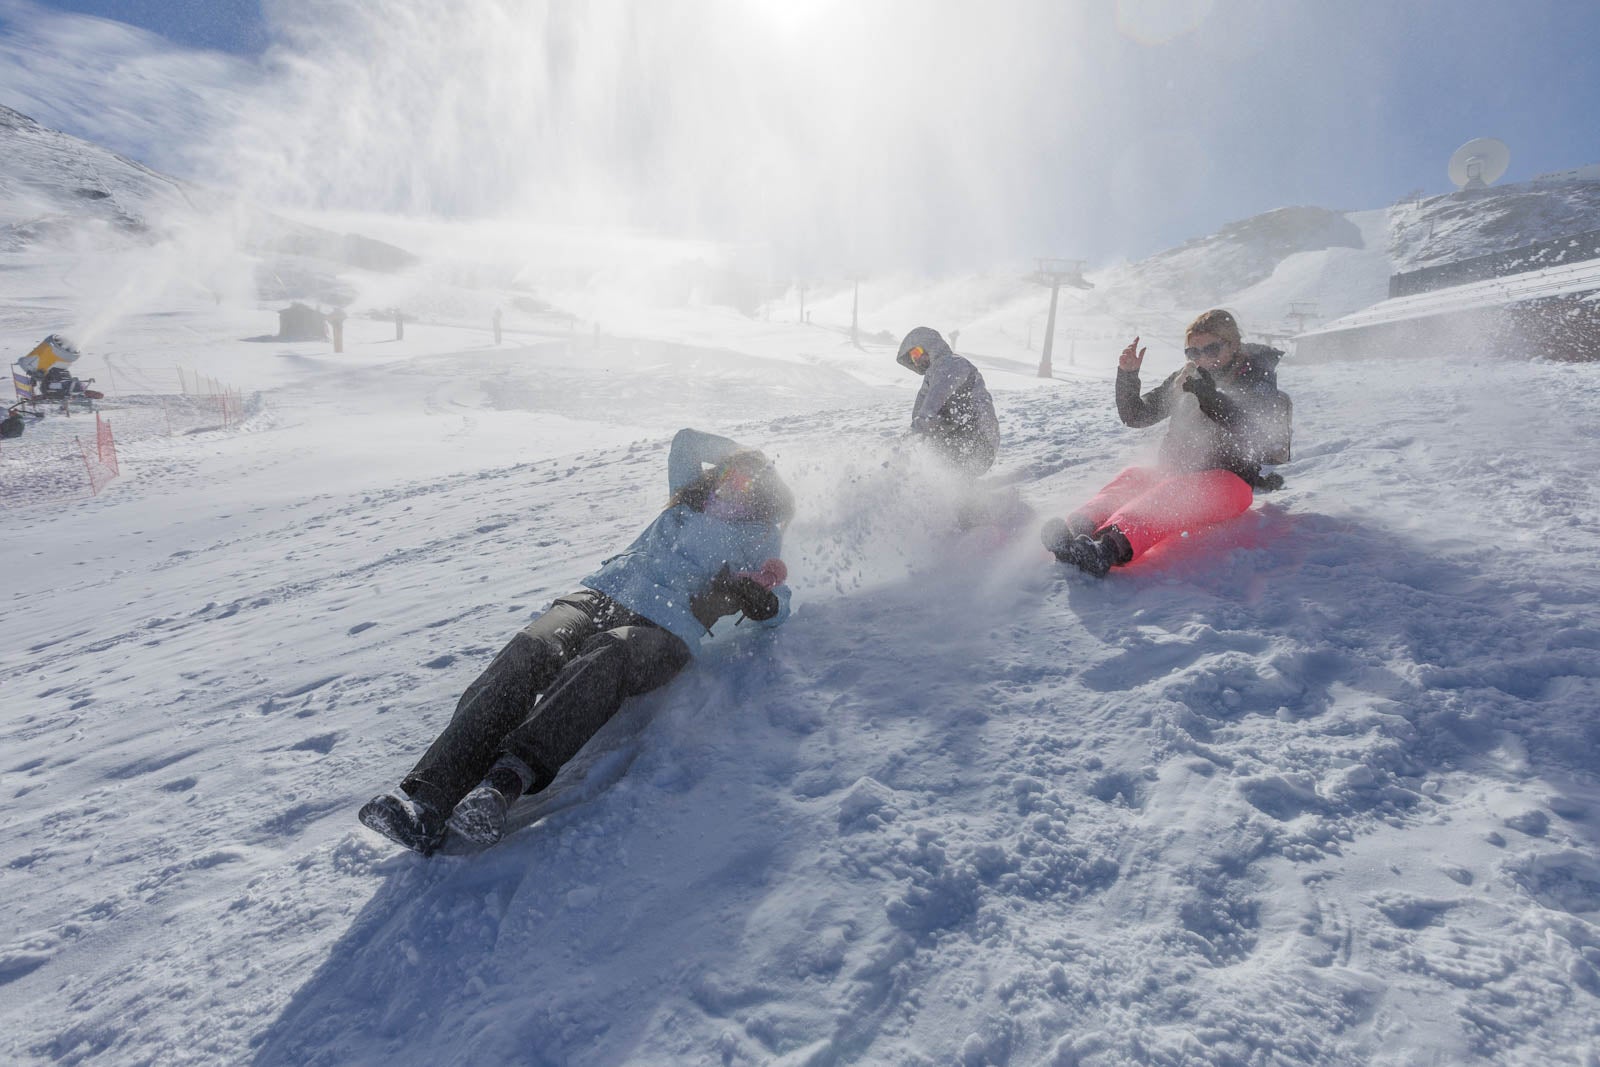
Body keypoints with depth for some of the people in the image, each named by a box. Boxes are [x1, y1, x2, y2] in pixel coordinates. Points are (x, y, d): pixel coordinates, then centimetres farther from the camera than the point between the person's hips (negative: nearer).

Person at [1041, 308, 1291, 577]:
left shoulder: (1256, 379, 6)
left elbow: (1260, 436, -13)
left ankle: (1110, 546, -65)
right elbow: (1136, 415, 18)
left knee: (1173, 492, -37)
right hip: (1176, 474, 5)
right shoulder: (1184, 378, 20)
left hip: (1230, 481, -5)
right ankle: (1077, 530, -57)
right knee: (1133, 477, -27)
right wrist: (1127, 375, 0)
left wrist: (1212, 399, -27)